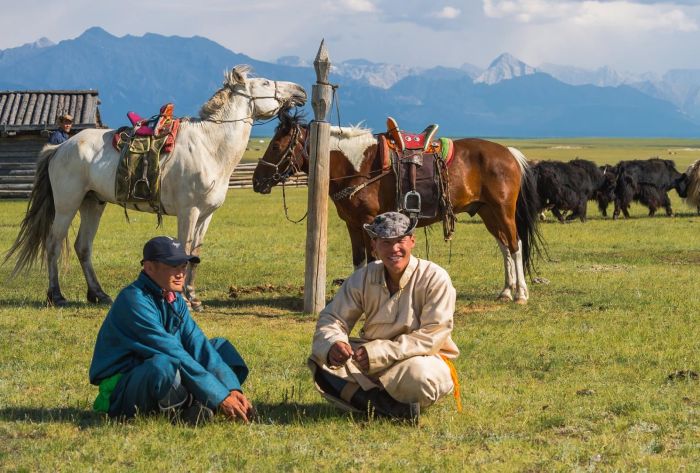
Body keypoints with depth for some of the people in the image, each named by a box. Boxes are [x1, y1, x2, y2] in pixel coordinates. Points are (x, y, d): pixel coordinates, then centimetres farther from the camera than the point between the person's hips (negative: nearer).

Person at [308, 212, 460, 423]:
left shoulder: (434, 278, -16)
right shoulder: (363, 278, -1)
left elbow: (432, 336, -21)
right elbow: (332, 318, -3)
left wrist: (379, 353, -30)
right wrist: (332, 344, -29)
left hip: (423, 358, -4)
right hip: (372, 362, 5)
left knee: (418, 374, -40)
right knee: (321, 359, -18)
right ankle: (387, 407, -30)